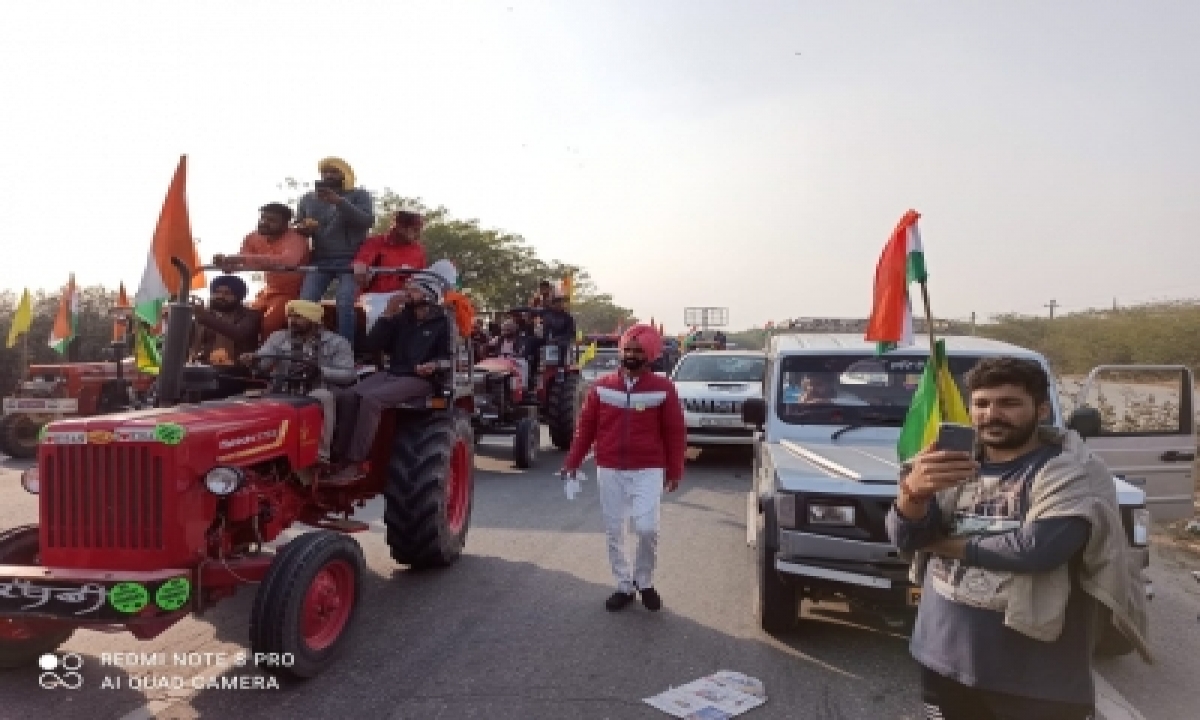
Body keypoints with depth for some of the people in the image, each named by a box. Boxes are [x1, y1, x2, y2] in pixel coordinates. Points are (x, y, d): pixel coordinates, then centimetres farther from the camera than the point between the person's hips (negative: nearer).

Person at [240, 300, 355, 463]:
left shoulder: (337, 343, 4)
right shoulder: (279, 337, 16)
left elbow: (348, 374, -6)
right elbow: (262, 361, 4)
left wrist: (320, 371, -22)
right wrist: (251, 359, -20)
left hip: (319, 391, -3)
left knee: (323, 398, -37)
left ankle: (321, 452, -33)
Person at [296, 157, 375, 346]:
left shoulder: (359, 195, 6)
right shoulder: (308, 199, 17)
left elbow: (367, 221, -11)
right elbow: (297, 228, 22)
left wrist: (339, 201, -20)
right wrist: (304, 227, -3)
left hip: (351, 261, -4)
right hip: (320, 262, 4)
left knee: (345, 305, -23)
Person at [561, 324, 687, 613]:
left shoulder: (662, 388, -3)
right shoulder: (601, 386, 2)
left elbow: (675, 432, 1)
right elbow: (585, 427, 6)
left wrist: (674, 471, 1)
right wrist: (572, 462, 4)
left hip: (648, 470, -2)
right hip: (609, 470, 3)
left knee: (647, 528, -11)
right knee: (613, 532, 9)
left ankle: (644, 581, 14)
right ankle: (624, 586, 25)